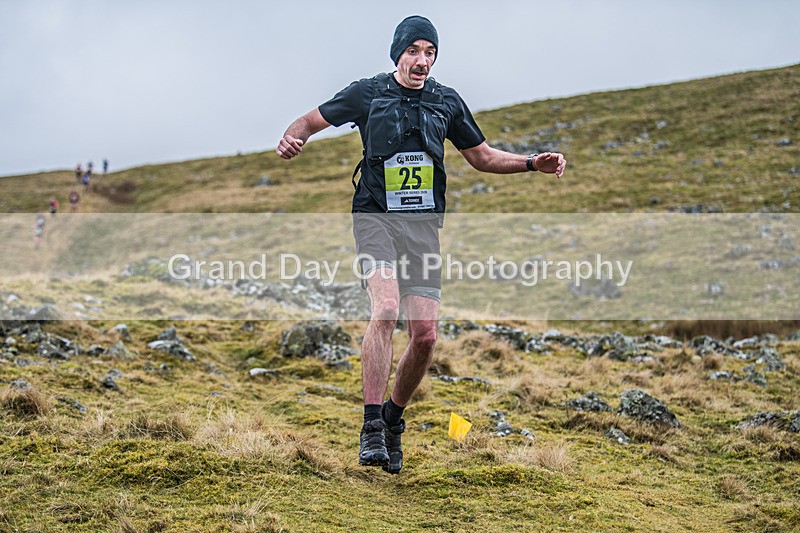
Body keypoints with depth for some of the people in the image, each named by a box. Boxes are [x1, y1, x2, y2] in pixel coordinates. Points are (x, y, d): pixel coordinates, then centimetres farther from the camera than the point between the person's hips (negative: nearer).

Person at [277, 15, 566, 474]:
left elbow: (482, 156, 22)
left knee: (425, 336, -4)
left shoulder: (447, 102, 12)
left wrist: (533, 163, 8)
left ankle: (394, 420, 19)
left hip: (424, 225, 3)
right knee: (386, 308, -27)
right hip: (376, 217, -3)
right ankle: (372, 428, -23)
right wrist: (292, 139, -13)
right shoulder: (368, 93, 4)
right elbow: (311, 121, 11)